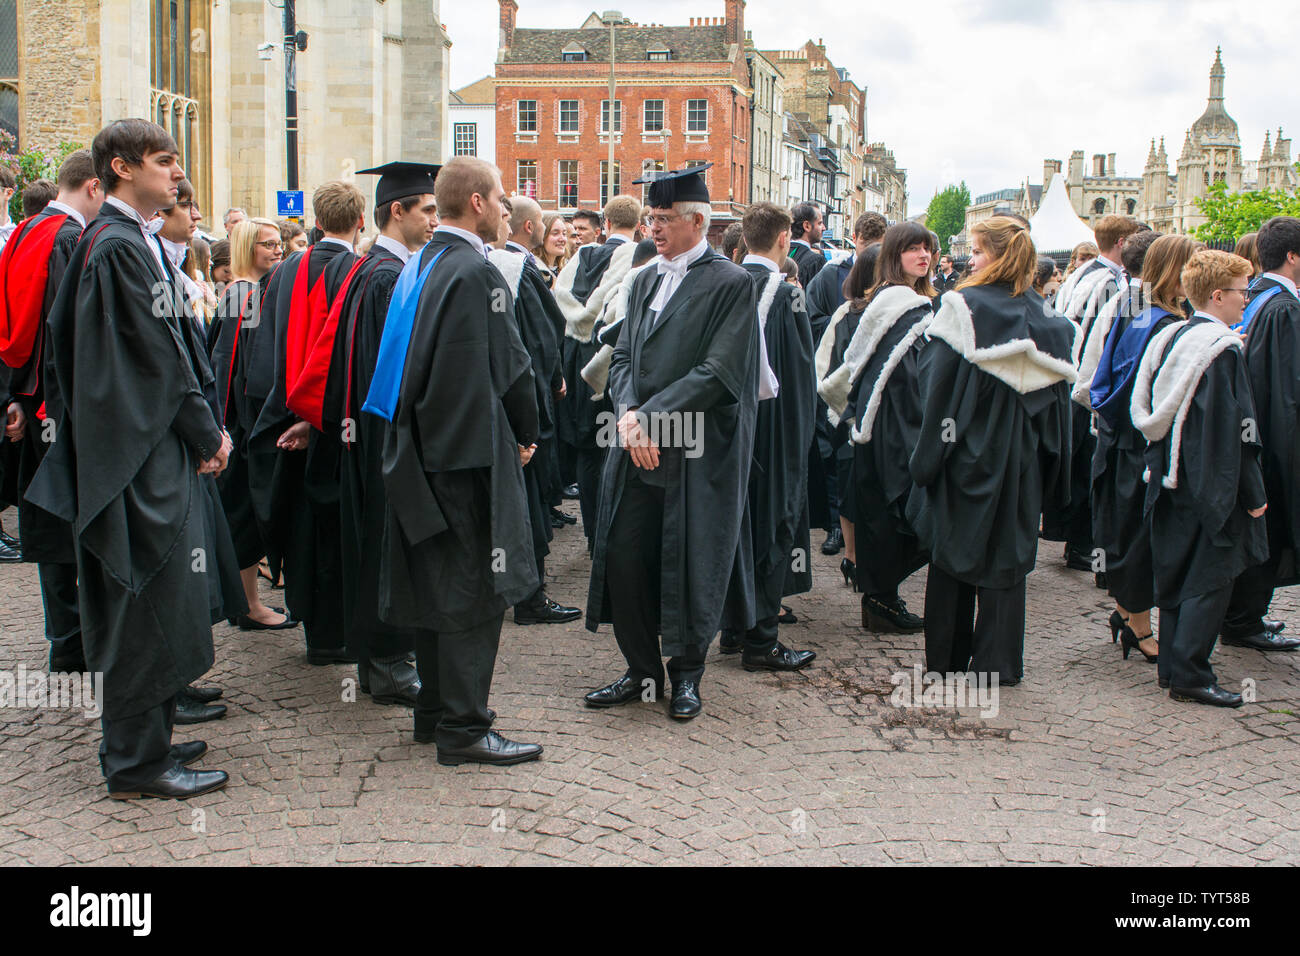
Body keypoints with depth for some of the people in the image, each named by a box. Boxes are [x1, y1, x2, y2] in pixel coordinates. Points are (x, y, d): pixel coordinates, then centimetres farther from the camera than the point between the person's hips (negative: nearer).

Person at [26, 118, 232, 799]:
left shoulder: (133, 241, 15)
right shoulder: (119, 247, -16)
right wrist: (206, 438, -8)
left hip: (155, 451, 10)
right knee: (147, 607, -2)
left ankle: (136, 742, 27)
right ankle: (137, 764, 8)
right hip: (144, 455, -10)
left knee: (141, 609, 16)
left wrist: (204, 430, 8)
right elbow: (156, 360, -17)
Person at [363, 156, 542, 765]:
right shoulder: (476, 273, -16)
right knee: (473, 586, -3)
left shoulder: (418, 267, 11)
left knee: (435, 580, 15)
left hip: (422, 449, 9)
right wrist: (525, 434, 1)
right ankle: (463, 729, 1)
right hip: (471, 452, -9)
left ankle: (434, 712, 25)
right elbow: (507, 365, -14)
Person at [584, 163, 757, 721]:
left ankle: (686, 675, 20)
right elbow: (622, 358, 11)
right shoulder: (645, 283, 14)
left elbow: (718, 372, -15)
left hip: (698, 455, -6)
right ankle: (642, 671, 20)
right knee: (625, 557, 5)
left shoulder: (730, 285, -7)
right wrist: (628, 414, -8)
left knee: (689, 565, 2)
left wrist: (652, 418, -16)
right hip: (638, 447, 6)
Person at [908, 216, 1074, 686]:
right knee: (1007, 553, 10)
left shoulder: (963, 307, -13)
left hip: (966, 451, -3)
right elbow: (1056, 393, 5)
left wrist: (929, 455, -5)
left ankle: (947, 656, 17)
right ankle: (999, 662, 12)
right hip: (1020, 458, 3)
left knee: (953, 548, 10)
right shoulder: (1045, 317, 0)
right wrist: (1046, 462, 13)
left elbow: (937, 382, -12)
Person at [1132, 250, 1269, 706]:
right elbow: (1233, 429, -18)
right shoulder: (1223, 349, -16)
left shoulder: (1168, 338, 6)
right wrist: (1253, 493, -13)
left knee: (1176, 574, 14)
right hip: (1212, 486, -8)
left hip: (1171, 478, 8)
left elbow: (1145, 412, 12)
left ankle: (1171, 666, 21)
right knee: (1209, 580, -2)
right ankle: (1190, 676, -1)